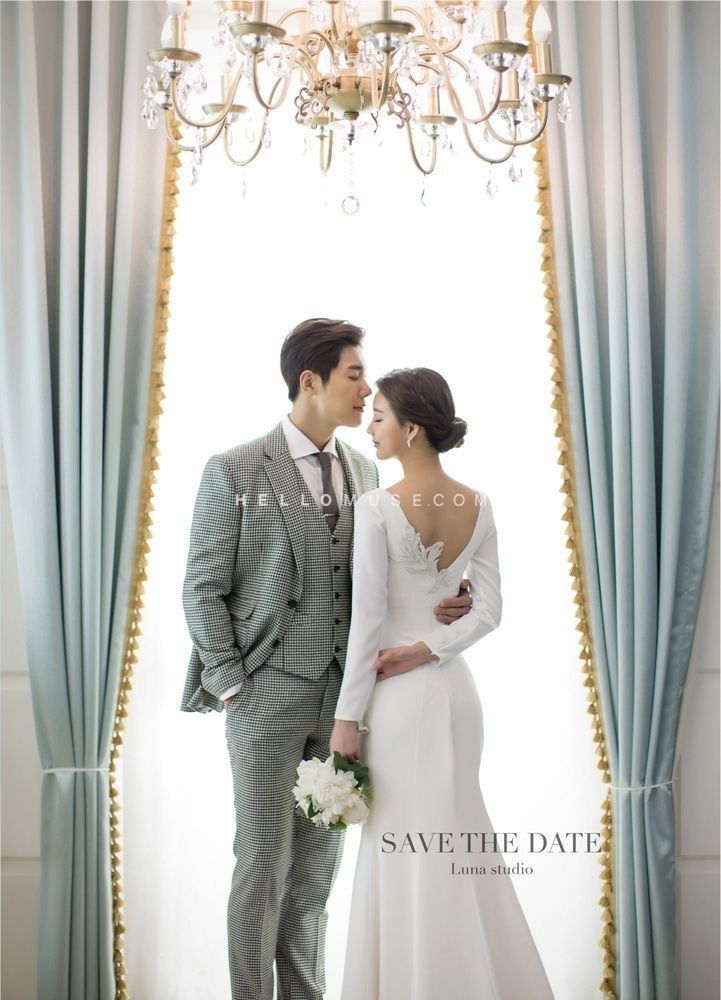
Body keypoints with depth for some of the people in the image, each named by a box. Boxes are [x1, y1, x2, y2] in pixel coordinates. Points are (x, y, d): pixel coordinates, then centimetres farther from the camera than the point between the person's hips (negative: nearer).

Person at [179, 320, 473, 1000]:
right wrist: (231, 687, -9)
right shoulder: (235, 472, -6)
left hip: (343, 695, 5)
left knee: (318, 865, 13)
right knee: (264, 868, 2)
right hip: (268, 696, -5)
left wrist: (426, 607, -6)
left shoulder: (362, 471, 10)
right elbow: (203, 591, -4)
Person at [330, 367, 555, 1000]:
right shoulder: (479, 507, 2)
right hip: (455, 688, 6)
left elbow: (367, 620, -15)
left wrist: (347, 718, -10)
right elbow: (489, 612, 0)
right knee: (458, 840, 18)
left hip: (397, 696, -6)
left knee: (405, 852, 4)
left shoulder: (377, 508, -15)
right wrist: (427, 650, -6)